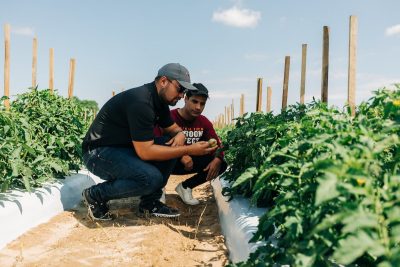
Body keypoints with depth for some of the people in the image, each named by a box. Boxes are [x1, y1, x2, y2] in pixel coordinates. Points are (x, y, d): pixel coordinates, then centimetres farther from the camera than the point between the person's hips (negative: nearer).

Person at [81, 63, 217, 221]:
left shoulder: (160, 100, 4)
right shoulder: (141, 102, -26)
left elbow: (174, 128, 18)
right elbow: (145, 152, -28)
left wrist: (180, 135, -8)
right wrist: (189, 150, -25)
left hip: (126, 147, 9)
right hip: (99, 153, -9)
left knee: (171, 145, -4)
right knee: (151, 177, -29)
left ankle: (150, 202, 3)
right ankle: (95, 195, -7)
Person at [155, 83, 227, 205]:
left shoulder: (204, 122, -3)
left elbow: (217, 144, -2)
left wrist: (217, 159, -26)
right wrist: (181, 156, -42)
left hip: (191, 162, 6)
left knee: (221, 164, -12)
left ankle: (185, 187, 6)